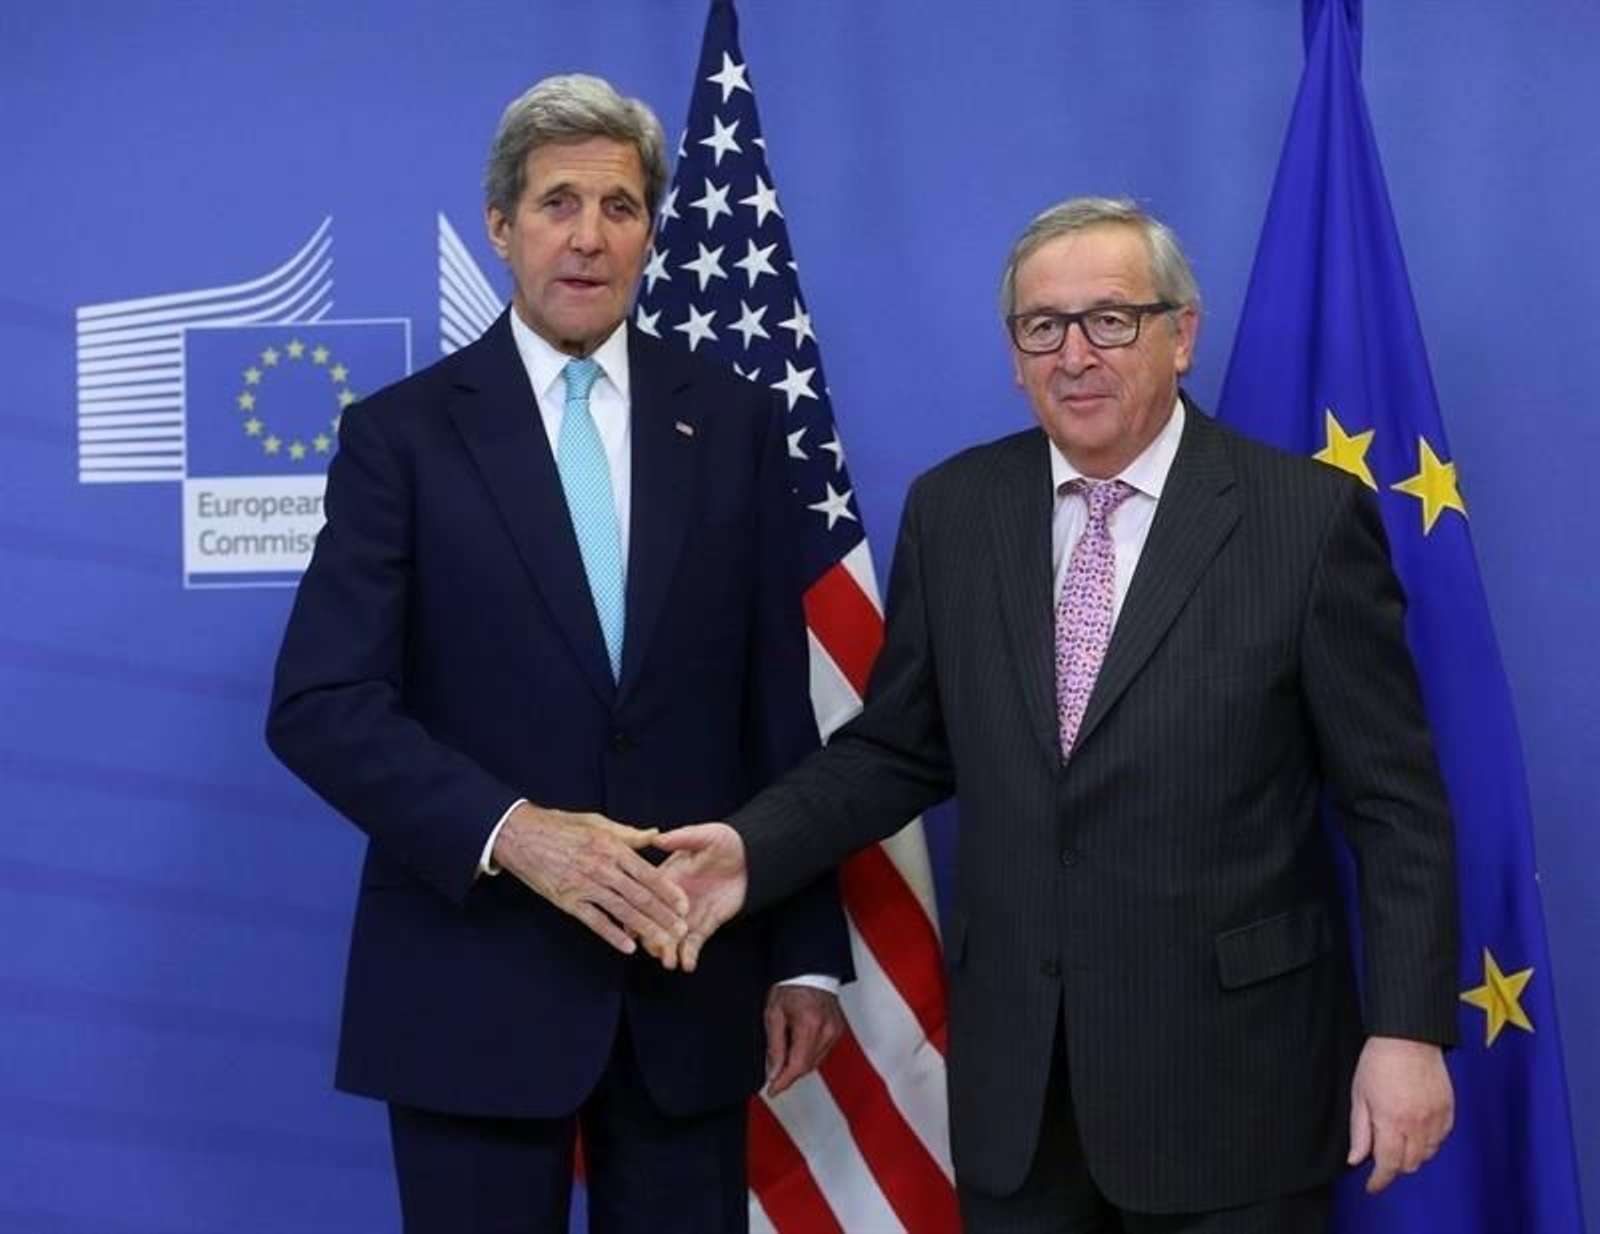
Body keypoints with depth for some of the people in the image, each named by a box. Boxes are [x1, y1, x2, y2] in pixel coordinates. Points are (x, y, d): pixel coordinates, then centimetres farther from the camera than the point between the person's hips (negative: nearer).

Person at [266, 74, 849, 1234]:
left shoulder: (735, 423, 6)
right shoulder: (402, 432, -1)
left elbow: (777, 705, 6)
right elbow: (320, 705, -8)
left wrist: (806, 951, 5)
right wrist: (511, 831, -21)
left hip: (691, 975, 2)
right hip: (475, 981, -2)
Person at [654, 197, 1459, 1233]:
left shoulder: (1309, 516, -8)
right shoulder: (952, 511, 3)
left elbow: (1397, 803, -6)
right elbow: (896, 751, 8)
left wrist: (1408, 1029, -10)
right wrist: (753, 848, -7)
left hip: (1231, 1069, -3)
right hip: (1014, 1068, 3)